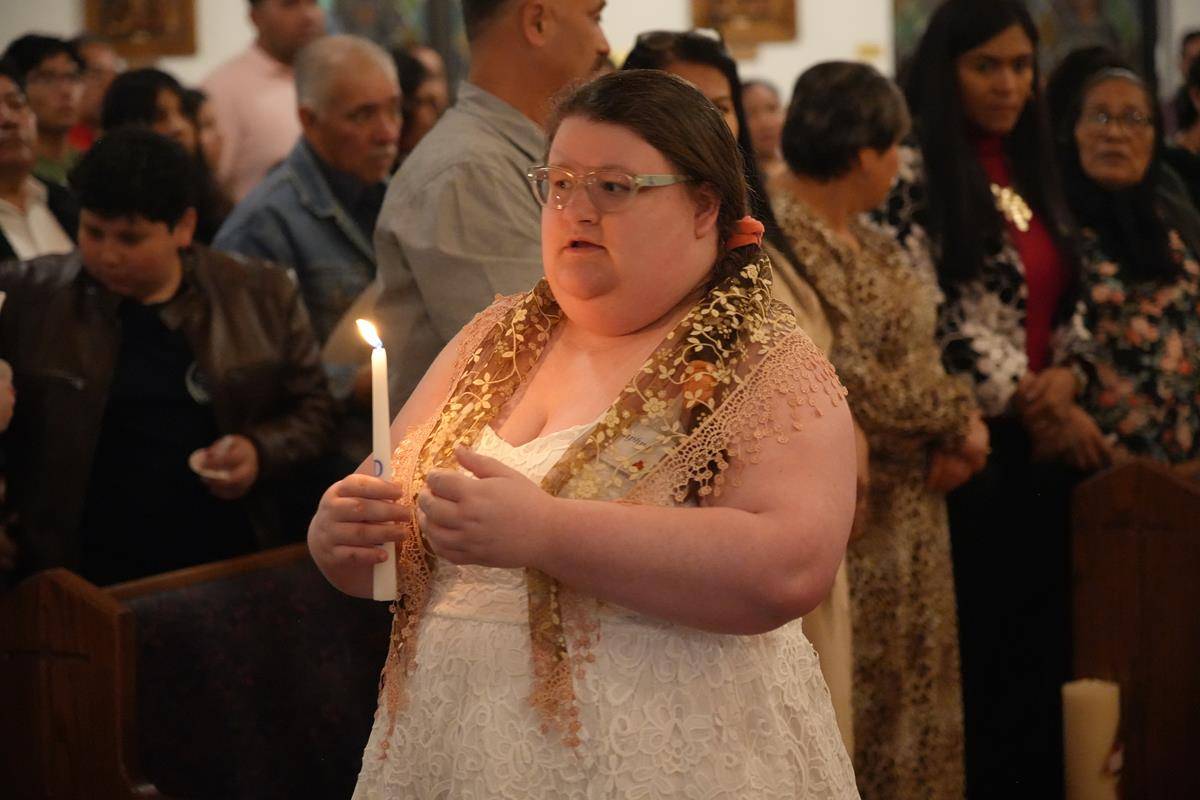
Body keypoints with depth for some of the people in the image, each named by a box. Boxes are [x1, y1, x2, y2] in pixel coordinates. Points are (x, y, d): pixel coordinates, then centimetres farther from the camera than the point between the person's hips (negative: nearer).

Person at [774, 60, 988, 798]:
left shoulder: (863, 236, 11)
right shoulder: (787, 239, -19)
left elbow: (915, 350, 13)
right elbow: (847, 385, -23)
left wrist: (960, 421, -7)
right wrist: (958, 418, -9)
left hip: (907, 507, 9)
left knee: (909, 682, 14)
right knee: (857, 689, -1)